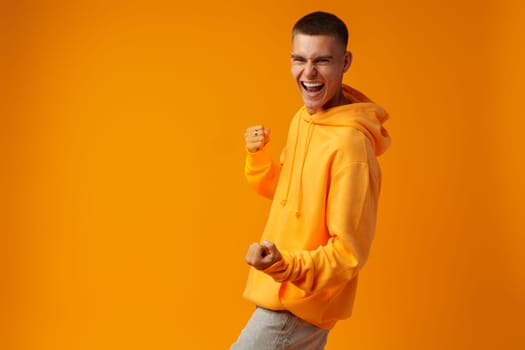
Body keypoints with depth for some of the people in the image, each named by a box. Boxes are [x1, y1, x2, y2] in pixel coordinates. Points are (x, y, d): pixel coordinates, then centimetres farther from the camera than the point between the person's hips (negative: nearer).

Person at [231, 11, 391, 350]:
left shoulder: (350, 144, -25)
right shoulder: (303, 118, 2)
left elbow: (349, 254, -23)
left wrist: (285, 265, -37)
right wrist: (258, 157, -1)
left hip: (300, 303, -9)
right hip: (286, 292, 9)